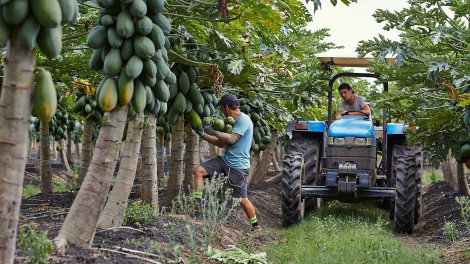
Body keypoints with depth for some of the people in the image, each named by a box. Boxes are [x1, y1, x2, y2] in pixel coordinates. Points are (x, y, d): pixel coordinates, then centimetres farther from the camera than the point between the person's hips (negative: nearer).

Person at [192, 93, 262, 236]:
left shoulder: (243, 119, -13)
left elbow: (232, 139, -22)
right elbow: (221, 143, 20)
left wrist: (213, 131, -15)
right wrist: (203, 134, 17)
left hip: (238, 165, -8)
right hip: (225, 159, 9)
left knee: (242, 199, -2)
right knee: (198, 171, -5)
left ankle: (256, 227, 16)